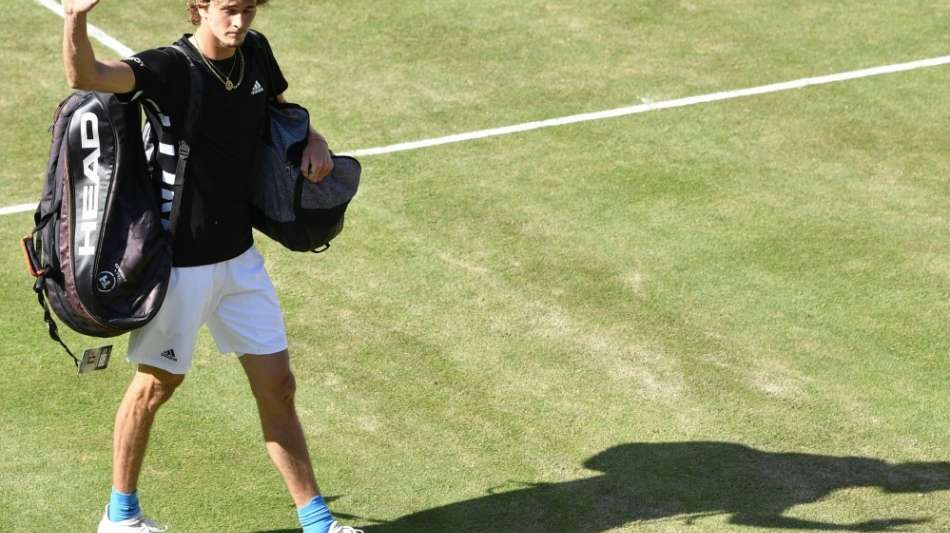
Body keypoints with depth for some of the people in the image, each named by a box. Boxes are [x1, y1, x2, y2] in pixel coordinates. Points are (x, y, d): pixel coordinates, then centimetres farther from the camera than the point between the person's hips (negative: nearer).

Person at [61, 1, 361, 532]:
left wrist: (311, 138, 1)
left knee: (277, 385, 10)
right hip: (178, 264, -6)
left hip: (240, 258, 6)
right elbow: (86, 76, -39)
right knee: (156, 385, 10)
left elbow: (279, 109, 23)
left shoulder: (256, 53, 0)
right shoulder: (169, 68, -20)